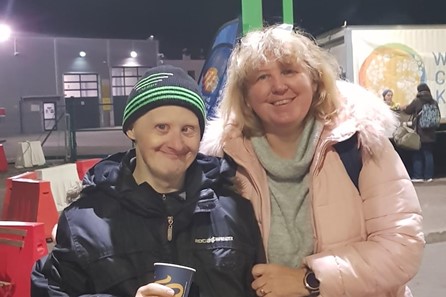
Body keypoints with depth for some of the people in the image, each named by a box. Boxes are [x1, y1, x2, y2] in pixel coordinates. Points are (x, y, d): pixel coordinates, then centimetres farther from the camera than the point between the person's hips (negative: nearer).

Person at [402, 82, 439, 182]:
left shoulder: (417, 101, -9)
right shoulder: (434, 102, 3)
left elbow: (407, 110, 5)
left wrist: (402, 107, 26)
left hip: (419, 133, -4)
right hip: (430, 133, 4)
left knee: (417, 154, 4)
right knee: (428, 154, 9)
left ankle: (418, 176, 3)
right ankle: (428, 176, 10)